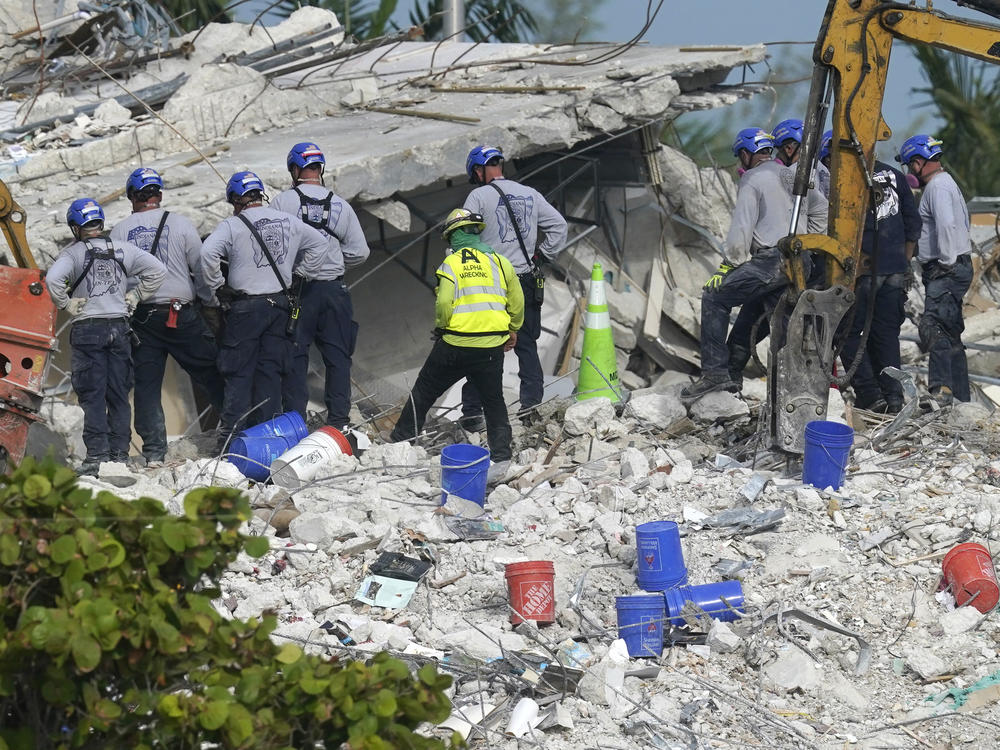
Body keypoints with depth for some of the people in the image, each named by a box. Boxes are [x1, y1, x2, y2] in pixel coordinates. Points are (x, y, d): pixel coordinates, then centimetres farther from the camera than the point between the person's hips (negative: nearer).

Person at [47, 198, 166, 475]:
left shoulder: (74, 253, -5)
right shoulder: (123, 250, 7)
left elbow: (53, 278, -22)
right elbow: (157, 270, 6)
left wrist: (66, 304, -8)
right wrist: (135, 296, 11)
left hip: (87, 328, -4)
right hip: (119, 327, 4)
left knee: (92, 396, -2)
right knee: (119, 395, 9)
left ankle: (97, 455, -9)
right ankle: (120, 453, 9)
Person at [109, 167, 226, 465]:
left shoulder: (119, 233, 3)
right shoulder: (179, 223, -2)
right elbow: (202, 267, 0)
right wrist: (210, 299, 14)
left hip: (141, 318, 2)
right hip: (182, 315, -2)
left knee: (146, 384, 5)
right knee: (210, 373, 6)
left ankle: (153, 450, 2)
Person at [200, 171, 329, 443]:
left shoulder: (233, 225, -7)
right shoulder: (287, 222, 8)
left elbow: (208, 252, -21)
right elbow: (320, 244, 16)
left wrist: (217, 286, -8)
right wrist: (299, 275, 19)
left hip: (245, 307, -4)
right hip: (280, 305, 4)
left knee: (239, 373, 1)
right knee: (270, 372, 8)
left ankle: (231, 438, -2)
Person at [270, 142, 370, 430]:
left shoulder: (283, 201, -7)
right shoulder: (341, 206, 3)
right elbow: (359, 252, 5)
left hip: (296, 290, -2)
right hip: (334, 291, 2)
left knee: (294, 355, 5)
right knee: (337, 355, 9)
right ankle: (338, 420, 9)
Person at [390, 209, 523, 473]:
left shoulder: (452, 263, -7)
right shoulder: (500, 262, 5)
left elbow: (444, 303, -15)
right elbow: (517, 303, 12)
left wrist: (441, 327, 5)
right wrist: (513, 330, 28)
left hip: (455, 344, -3)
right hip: (492, 347, 3)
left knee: (424, 392, 13)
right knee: (493, 400, 15)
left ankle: (401, 440, 20)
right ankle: (501, 453, 9)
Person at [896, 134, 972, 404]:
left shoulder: (938, 186, -11)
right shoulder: (947, 182, 23)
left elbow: (946, 225, -25)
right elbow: (964, 222, 25)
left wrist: (946, 263, -21)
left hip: (946, 271, -11)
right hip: (956, 268, 11)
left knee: (932, 327, -21)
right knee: (950, 334, 13)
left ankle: (941, 388, -31)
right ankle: (961, 397, 17)